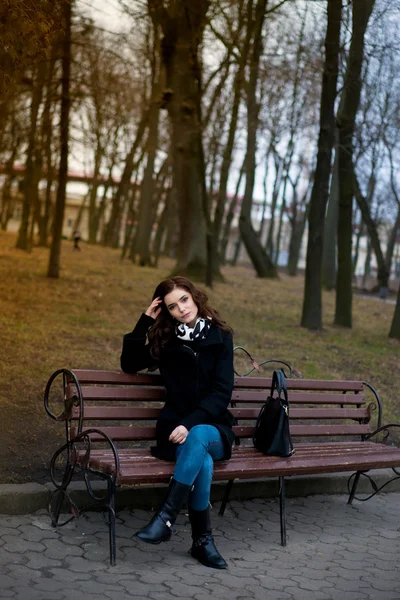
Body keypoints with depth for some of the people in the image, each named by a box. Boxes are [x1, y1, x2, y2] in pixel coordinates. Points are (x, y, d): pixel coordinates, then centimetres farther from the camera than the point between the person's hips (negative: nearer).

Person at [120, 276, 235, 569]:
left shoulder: (220, 337, 2)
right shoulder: (165, 339, 10)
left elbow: (222, 391, -6)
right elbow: (129, 364, 10)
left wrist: (191, 423, -19)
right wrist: (145, 321, 3)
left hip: (213, 427, -1)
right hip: (175, 427, 1)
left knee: (198, 437, -38)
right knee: (202, 462, -34)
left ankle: (166, 517, -36)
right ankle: (203, 540, -25)